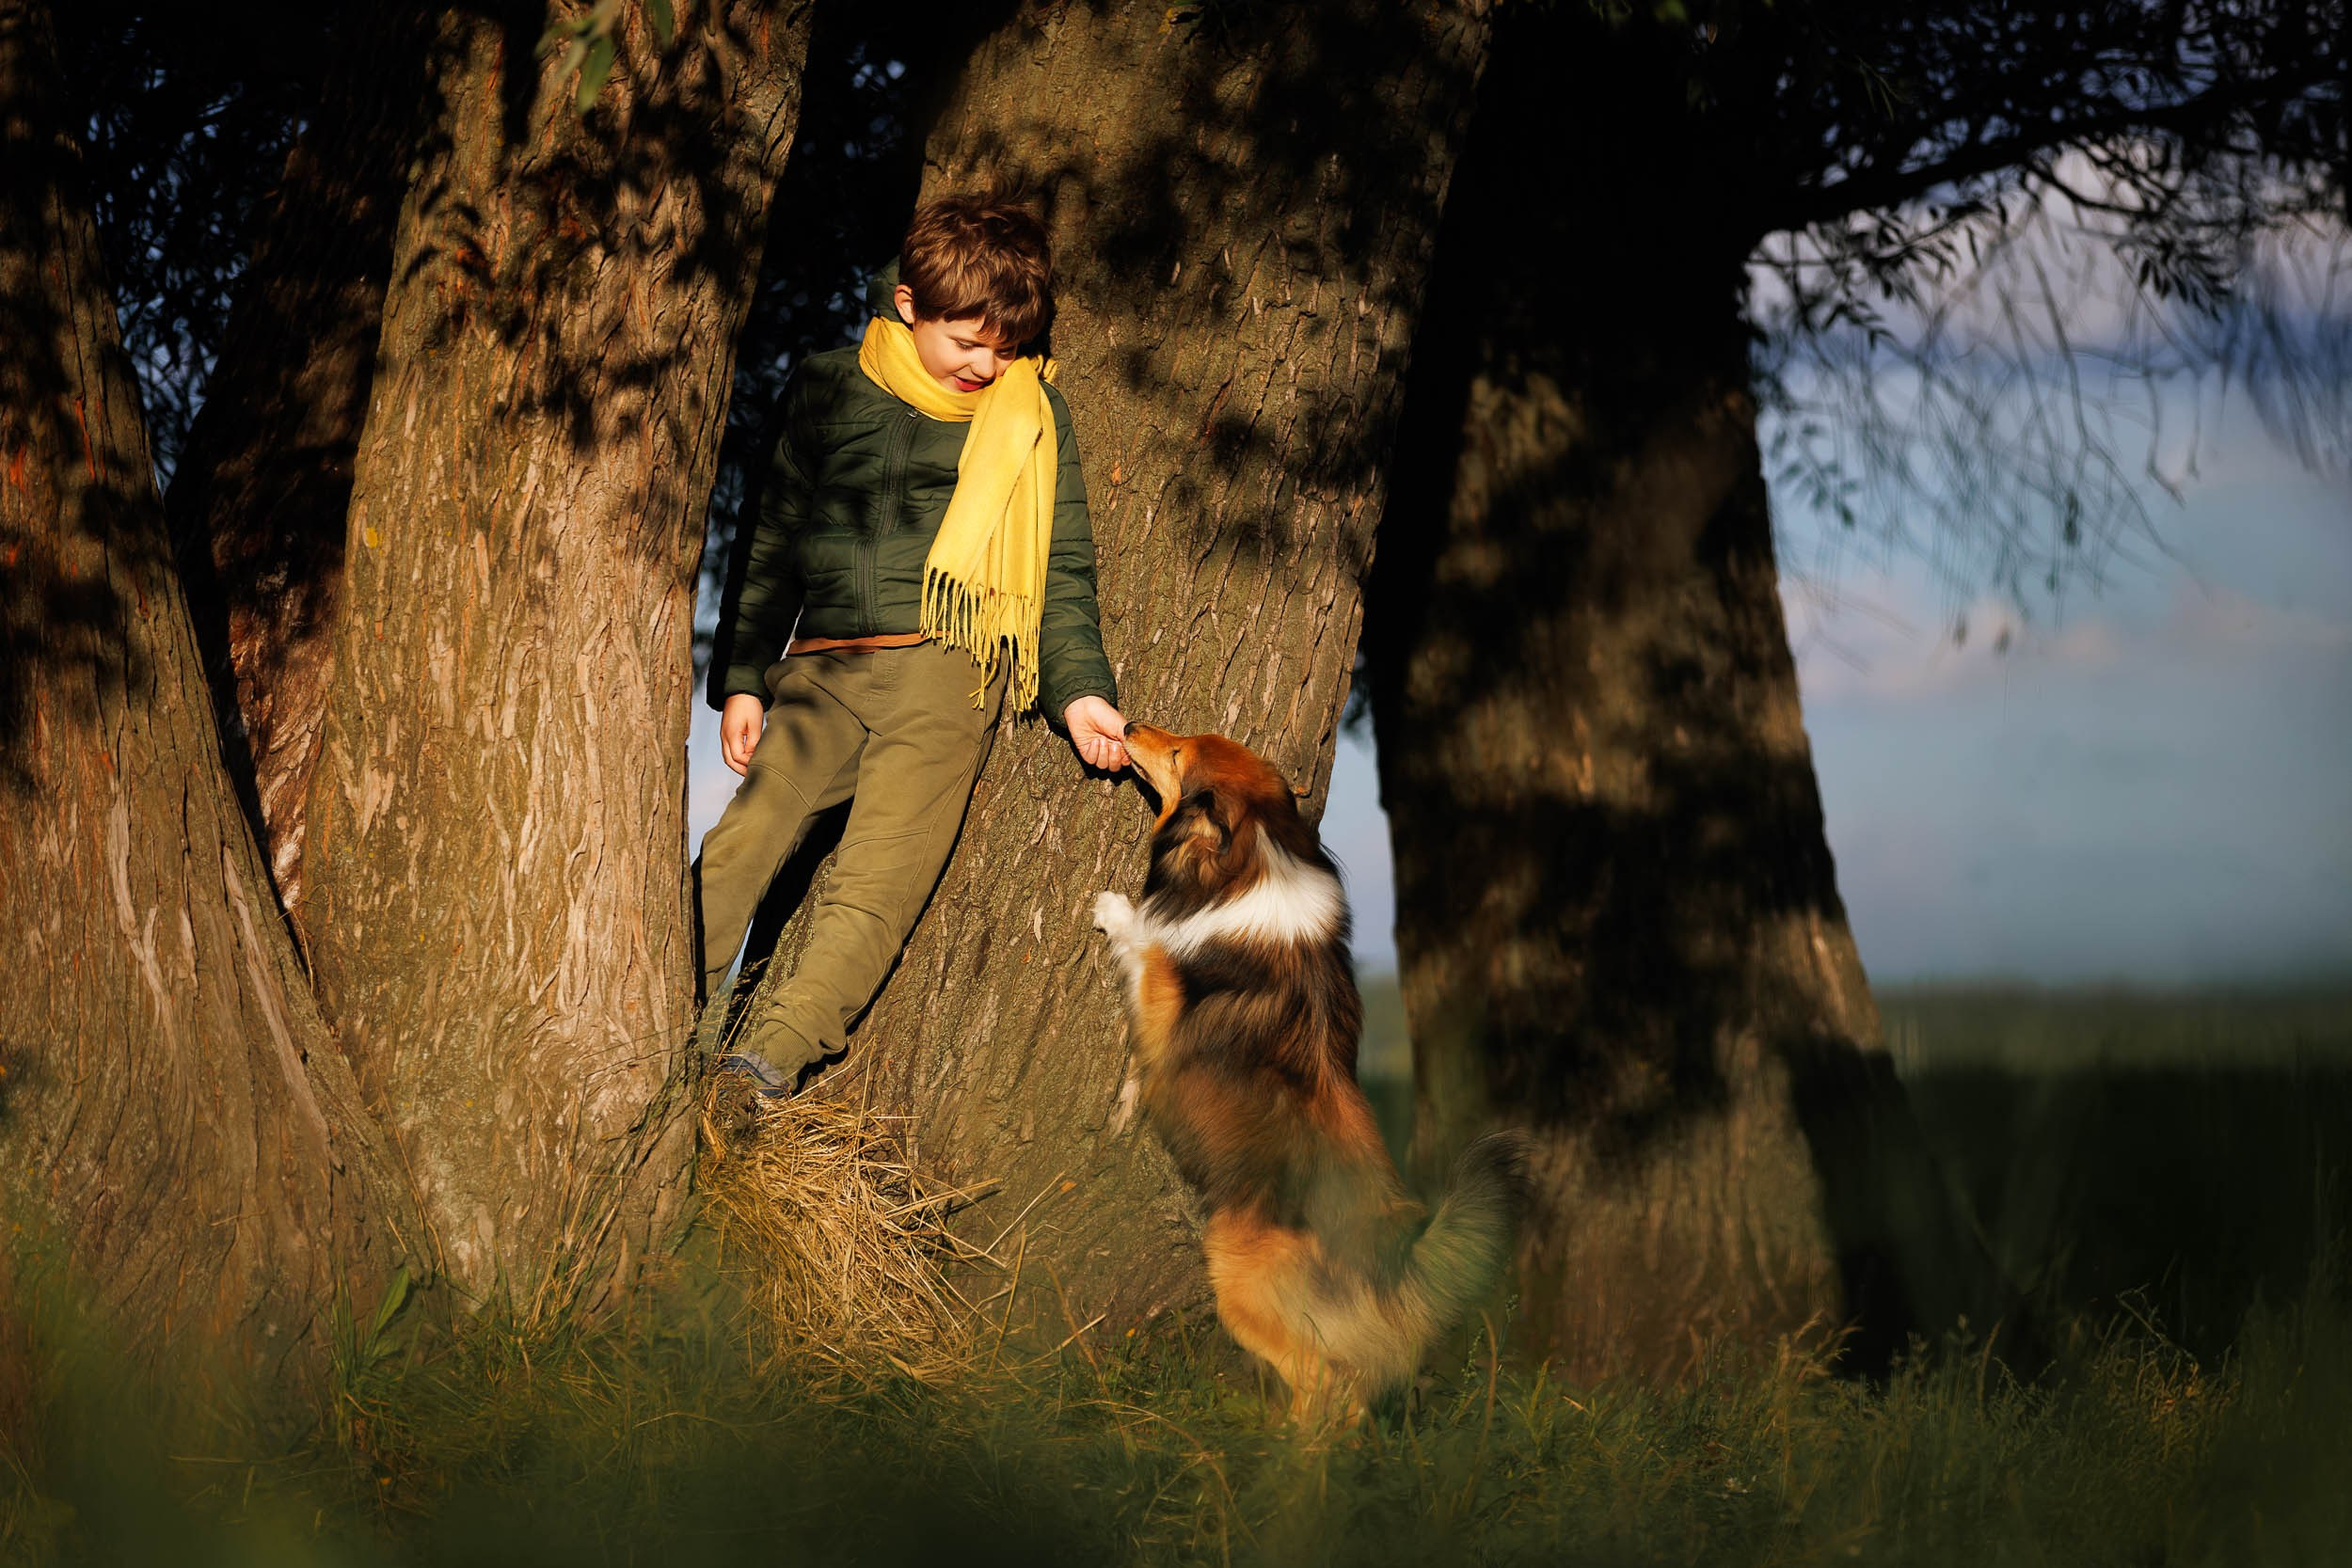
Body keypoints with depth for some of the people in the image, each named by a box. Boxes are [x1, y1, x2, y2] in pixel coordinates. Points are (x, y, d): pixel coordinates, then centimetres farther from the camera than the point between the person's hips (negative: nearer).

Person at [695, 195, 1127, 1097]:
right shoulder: (828, 391, 13)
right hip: (820, 671, 2)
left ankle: (771, 1057, -24)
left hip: (942, 670, -2)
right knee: (741, 843, -16)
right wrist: (742, 679, 15)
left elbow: (1061, 570, 12)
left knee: (878, 879, -17)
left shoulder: (1033, 415, 9)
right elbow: (772, 542, 19)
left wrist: (1078, 688, -2)